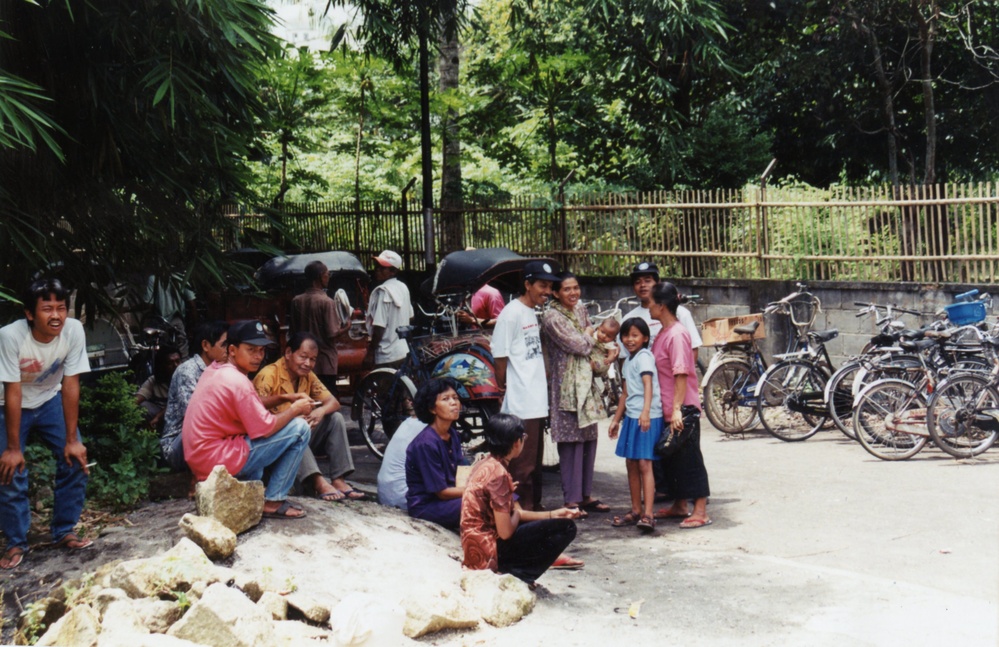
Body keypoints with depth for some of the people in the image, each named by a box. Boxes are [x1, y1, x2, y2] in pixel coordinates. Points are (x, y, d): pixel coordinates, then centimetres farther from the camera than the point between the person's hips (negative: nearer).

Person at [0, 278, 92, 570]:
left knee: (75, 460, -8)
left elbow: (70, 385, -19)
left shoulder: (74, 330, -26)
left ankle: (64, 531, 9)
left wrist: (72, 440, -17)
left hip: (50, 401, 3)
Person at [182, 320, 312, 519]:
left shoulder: (215, 370, 10)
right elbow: (266, 429, -17)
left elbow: (252, 405, 21)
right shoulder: (237, 381, -19)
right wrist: (295, 409, -2)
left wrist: (285, 398, 9)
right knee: (299, 428, -8)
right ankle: (273, 501, -3)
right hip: (217, 461, -10)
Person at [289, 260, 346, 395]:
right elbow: (333, 333, -16)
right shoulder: (326, 302, -14)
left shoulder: (296, 301, 2)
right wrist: (346, 327, 2)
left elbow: (292, 331, 8)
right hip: (325, 363, -6)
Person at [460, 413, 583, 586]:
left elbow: (515, 512, 14)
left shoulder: (486, 464, 8)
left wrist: (553, 514, 10)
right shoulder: (498, 473, -21)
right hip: (489, 553, -10)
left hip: (477, 545, 10)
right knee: (566, 528, -9)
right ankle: (519, 576, -9)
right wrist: (517, 515, -1)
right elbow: (505, 532, -21)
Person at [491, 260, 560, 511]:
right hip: (520, 404, -9)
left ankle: (534, 505, 26)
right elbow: (500, 355, -14)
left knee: (535, 460, 17)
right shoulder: (512, 313, -14)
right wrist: (503, 386, -7)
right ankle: (523, 509, 2)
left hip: (536, 401, 9)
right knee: (523, 462, -4)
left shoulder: (533, 313, 14)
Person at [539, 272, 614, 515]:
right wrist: (593, 336, 3)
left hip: (586, 383, 8)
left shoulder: (580, 310, 13)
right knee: (572, 441, -6)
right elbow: (579, 345, -15)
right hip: (566, 385, -8)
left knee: (589, 439, 9)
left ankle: (585, 495, 18)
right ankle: (571, 500, 1)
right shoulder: (551, 317, -12)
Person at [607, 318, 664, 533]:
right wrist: (616, 419, 26)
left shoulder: (644, 357, -10)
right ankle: (636, 511, 22)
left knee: (644, 464, -12)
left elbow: (648, 385, -24)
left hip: (647, 418, -9)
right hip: (632, 417, 9)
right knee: (631, 464, 12)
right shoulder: (628, 361, 16)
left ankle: (648, 515, -15)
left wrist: (645, 412, -38)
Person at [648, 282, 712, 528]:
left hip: (683, 409, -10)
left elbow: (681, 375, -22)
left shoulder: (677, 334, -17)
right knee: (670, 459, 17)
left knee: (689, 459, -4)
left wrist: (677, 409, -25)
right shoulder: (663, 333, 12)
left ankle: (700, 512, 2)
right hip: (668, 410, 10)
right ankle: (679, 506, 29)